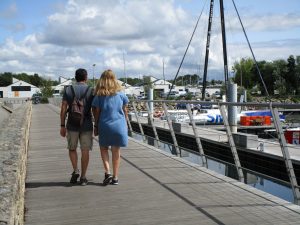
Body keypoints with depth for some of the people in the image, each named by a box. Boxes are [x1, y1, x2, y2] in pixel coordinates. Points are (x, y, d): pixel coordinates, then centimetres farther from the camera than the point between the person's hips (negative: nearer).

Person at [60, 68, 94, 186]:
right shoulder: (91, 91, -1)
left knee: (72, 148, 18)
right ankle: (83, 177, 8)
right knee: (85, 151, 6)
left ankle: (75, 170, 2)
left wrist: (62, 126, 2)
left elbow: (63, 109, -3)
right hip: (86, 125, -1)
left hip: (72, 125, 1)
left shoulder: (68, 90, 1)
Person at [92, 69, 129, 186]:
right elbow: (125, 110, 6)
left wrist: (96, 126, 7)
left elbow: (96, 112, -3)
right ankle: (115, 177, 14)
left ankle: (107, 172, 0)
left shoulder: (99, 96, -5)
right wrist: (125, 124, 18)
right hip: (119, 125, 1)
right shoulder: (120, 94, 0)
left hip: (104, 125, -1)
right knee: (116, 151, 9)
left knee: (104, 148, 17)